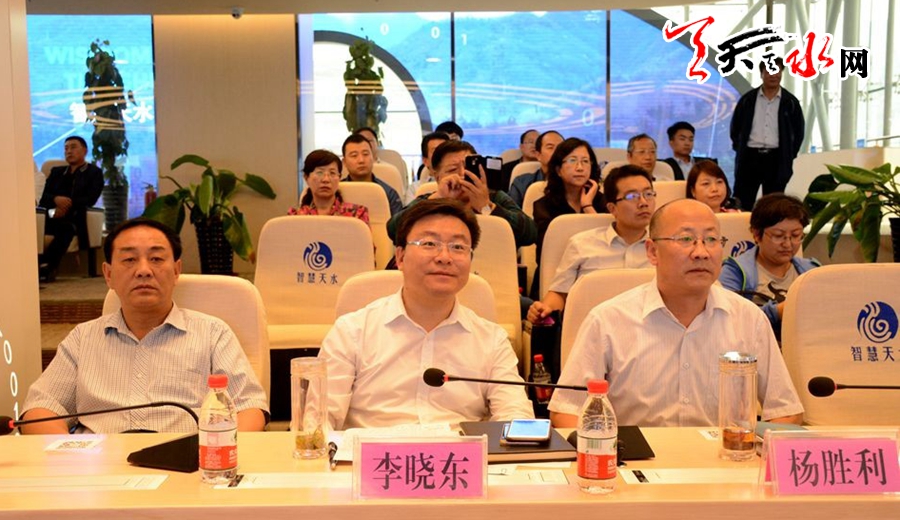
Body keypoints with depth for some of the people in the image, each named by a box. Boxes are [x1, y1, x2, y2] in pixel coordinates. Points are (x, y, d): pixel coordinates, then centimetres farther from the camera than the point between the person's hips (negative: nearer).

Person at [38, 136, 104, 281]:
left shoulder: (94, 172, 14)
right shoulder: (57, 172, 28)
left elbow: (90, 199, -1)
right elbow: (44, 198, 15)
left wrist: (68, 205, -15)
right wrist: (56, 199, -10)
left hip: (74, 220, -4)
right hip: (53, 217, 4)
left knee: (66, 227, -40)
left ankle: (45, 266, -42)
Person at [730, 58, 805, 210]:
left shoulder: (790, 102, 4)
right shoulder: (747, 99, 4)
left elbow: (799, 132, 9)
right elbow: (735, 127, 12)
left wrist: (789, 156, 4)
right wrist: (740, 149, 6)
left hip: (777, 159, 0)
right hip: (750, 156, 0)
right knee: (741, 204, -1)